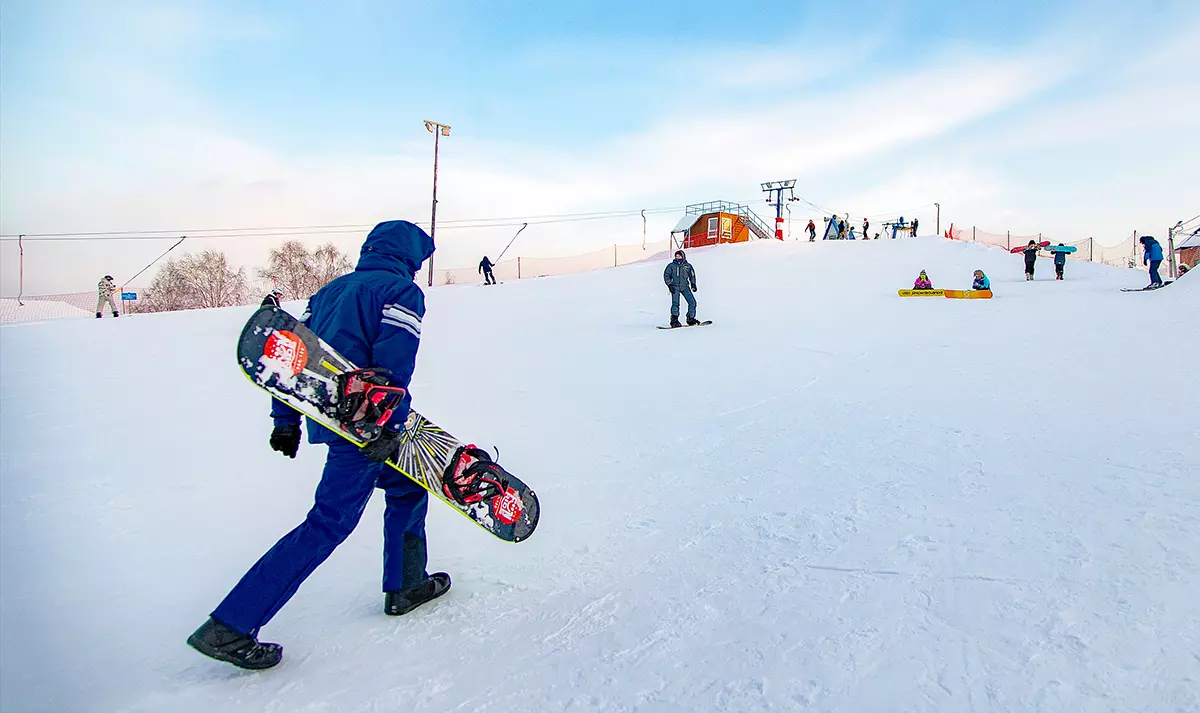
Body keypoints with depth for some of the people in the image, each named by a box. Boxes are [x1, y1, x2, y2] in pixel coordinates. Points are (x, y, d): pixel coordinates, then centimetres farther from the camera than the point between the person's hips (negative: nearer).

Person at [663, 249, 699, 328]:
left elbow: (692, 276, 19)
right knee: (675, 303, -17)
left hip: (685, 287, 3)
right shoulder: (671, 265, 3)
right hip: (675, 287, -3)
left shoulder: (688, 266, 9)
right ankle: (674, 320, -9)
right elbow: (666, 275, 4)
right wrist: (669, 285, -8)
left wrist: (693, 284, 5)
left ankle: (691, 319, 12)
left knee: (692, 302, -2)